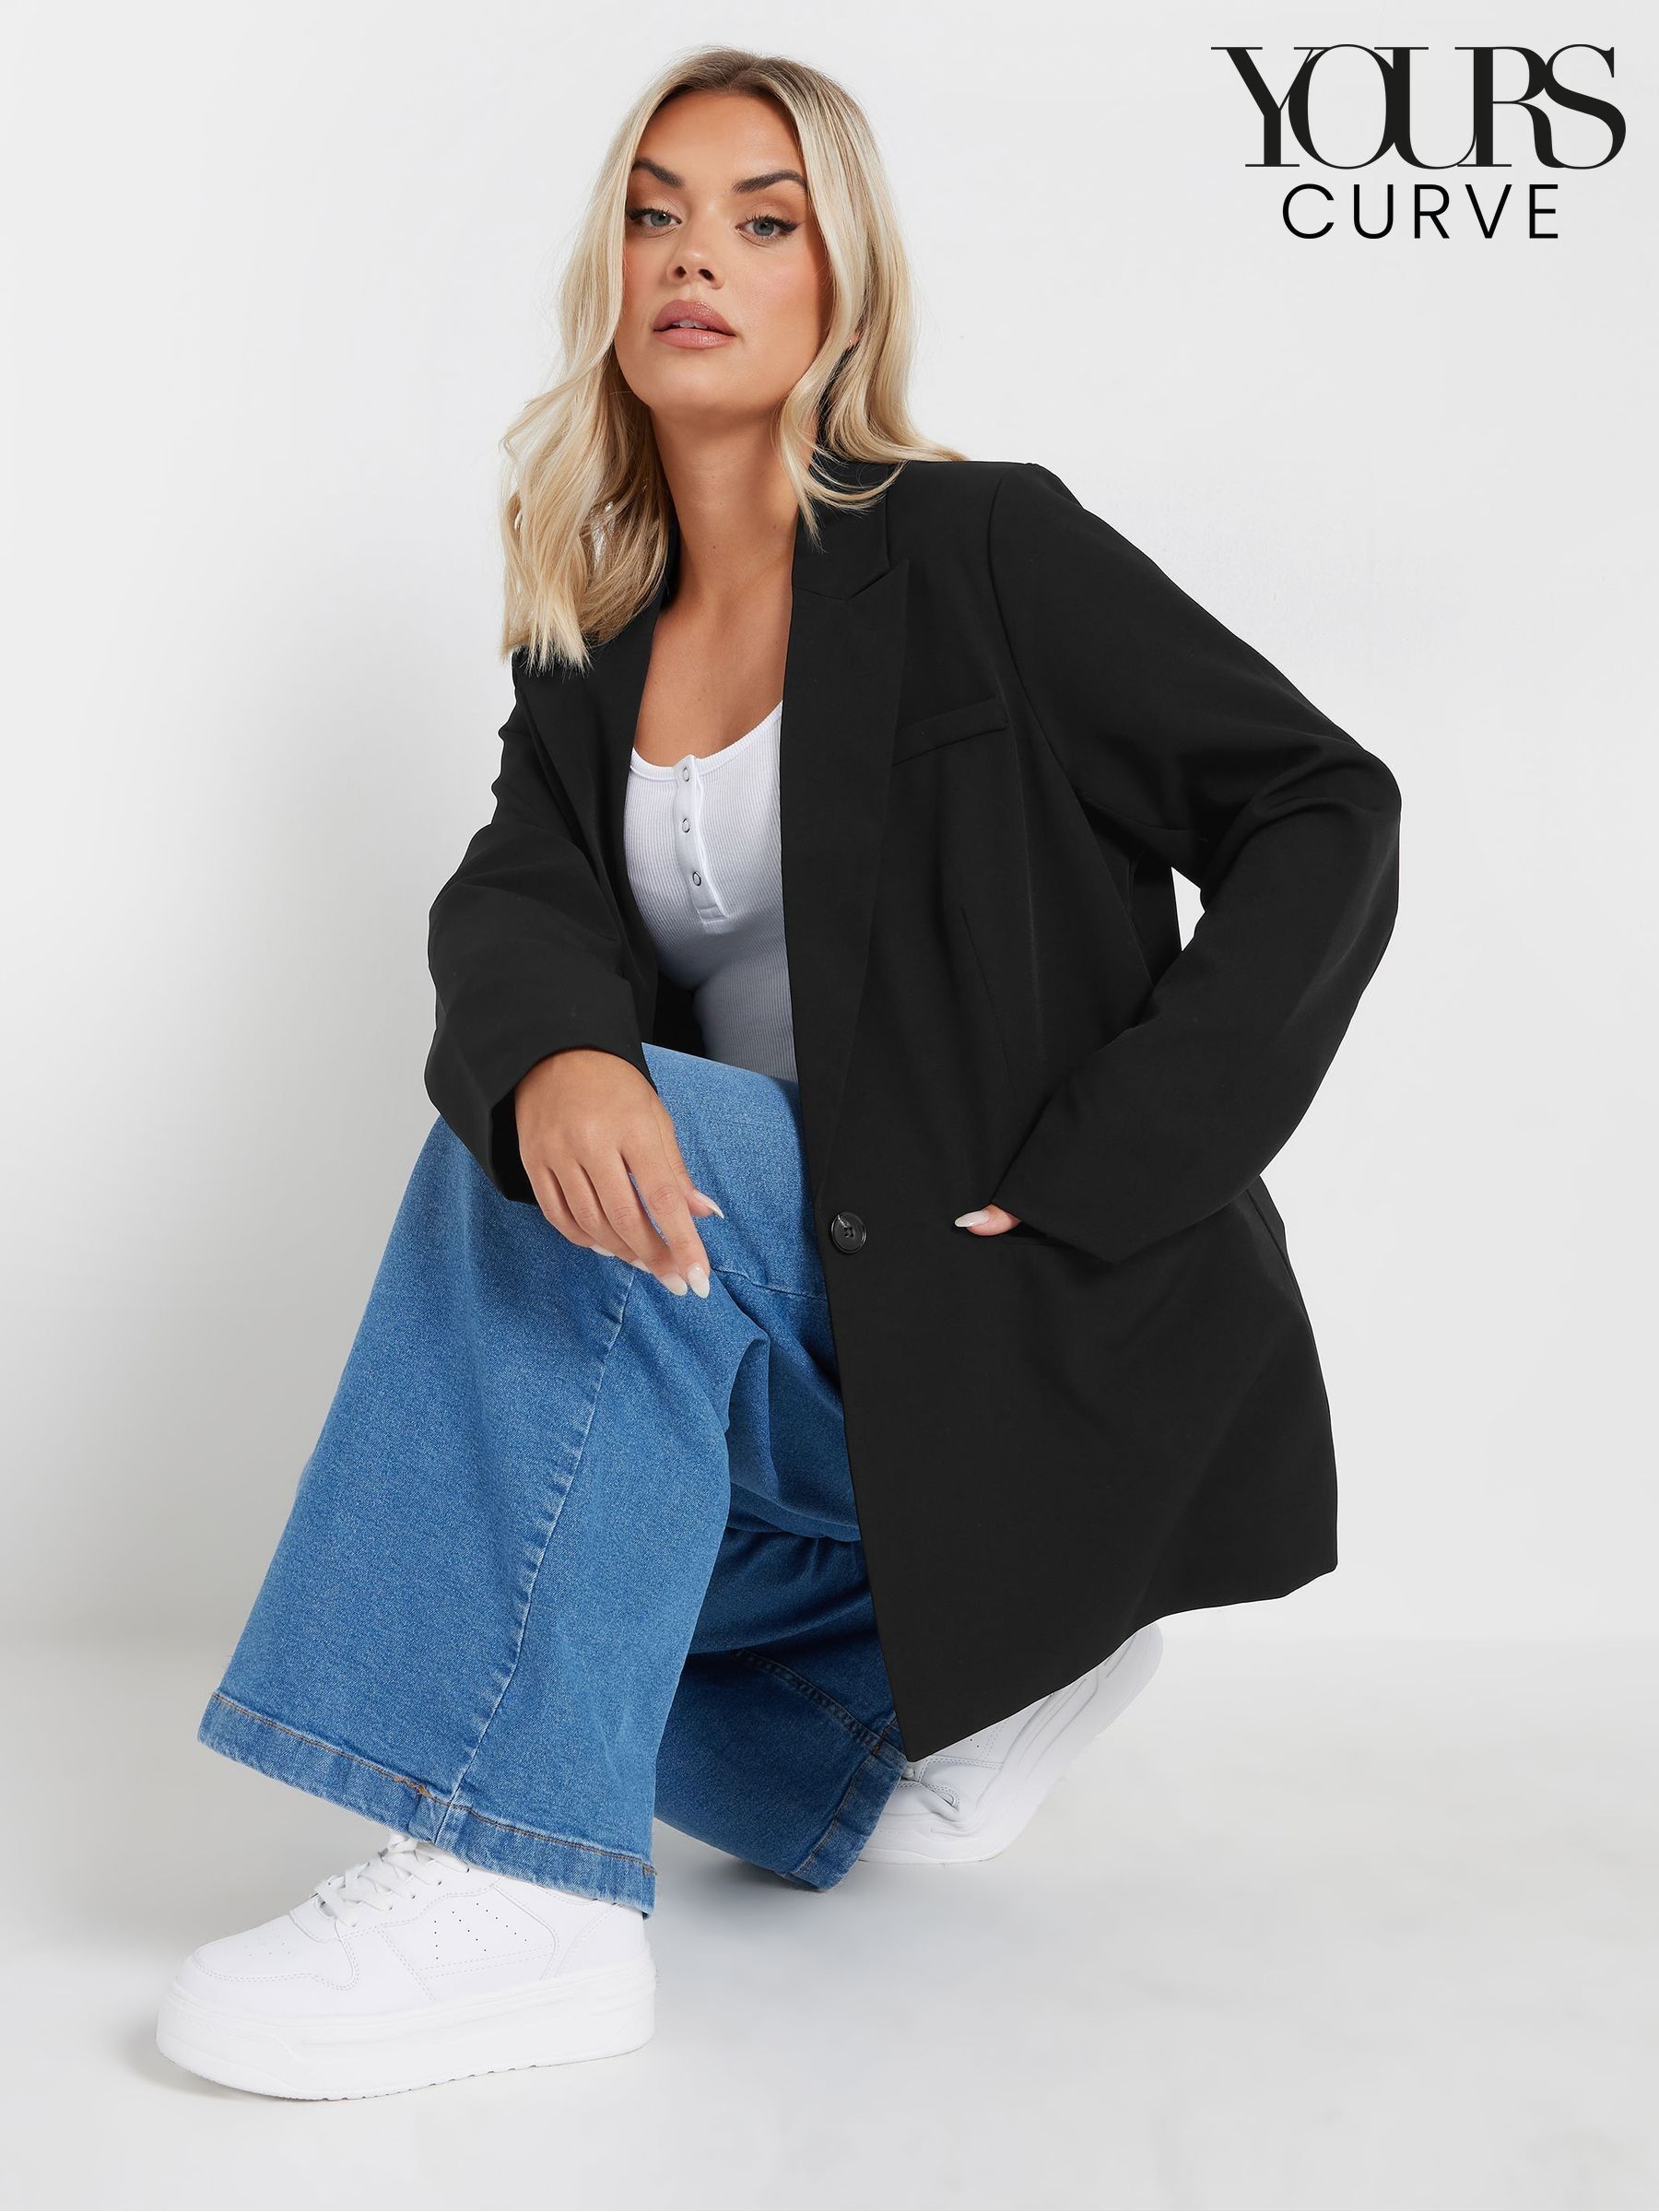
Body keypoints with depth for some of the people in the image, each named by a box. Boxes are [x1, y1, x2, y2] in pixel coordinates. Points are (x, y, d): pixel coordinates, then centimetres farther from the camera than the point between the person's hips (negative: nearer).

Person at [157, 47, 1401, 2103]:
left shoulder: (979, 548, -6)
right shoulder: (595, 653, 10)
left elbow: (1323, 815, -10)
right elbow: (514, 903, -7)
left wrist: (1082, 1184, -17)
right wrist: (554, 1055, -34)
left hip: (1033, 1317, -7)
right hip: (803, 1333, 7)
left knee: (602, 1183, -27)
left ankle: (523, 1889, -25)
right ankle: (955, 1659, 14)